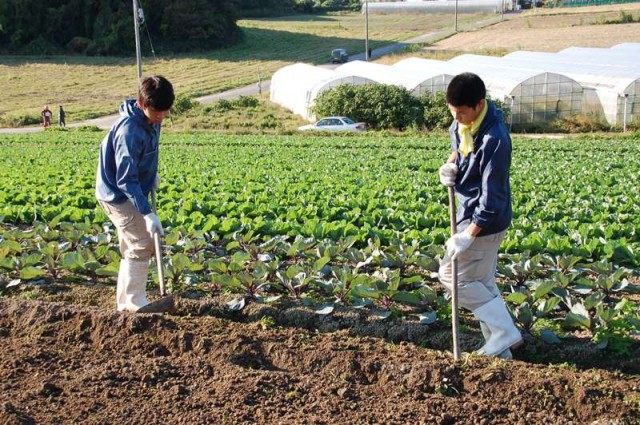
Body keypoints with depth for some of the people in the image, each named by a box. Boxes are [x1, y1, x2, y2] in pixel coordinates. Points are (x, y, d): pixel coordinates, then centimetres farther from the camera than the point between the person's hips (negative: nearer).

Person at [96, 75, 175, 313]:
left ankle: (126, 302, 23)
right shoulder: (130, 131, -30)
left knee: (133, 247, 14)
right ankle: (136, 303, -2)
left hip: (131, 192, 9)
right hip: (119, 195, -9)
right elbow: (126, 179, -31)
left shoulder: (151, 119, -3)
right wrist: (147, 213, -35)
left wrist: (152, 175, 24)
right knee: (143, 245, -10)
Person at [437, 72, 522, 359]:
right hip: (472, 212, 10)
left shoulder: (494, 139, -28)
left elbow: (492, 197, -26)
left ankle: (505, 333, 5)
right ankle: (499, 346, 24)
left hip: (484, 220, -10)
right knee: (481, 283, 15)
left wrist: (468, 235, -27)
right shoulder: (462, 123, -2)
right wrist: (451, 163, 0)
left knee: (452, 276, 0)